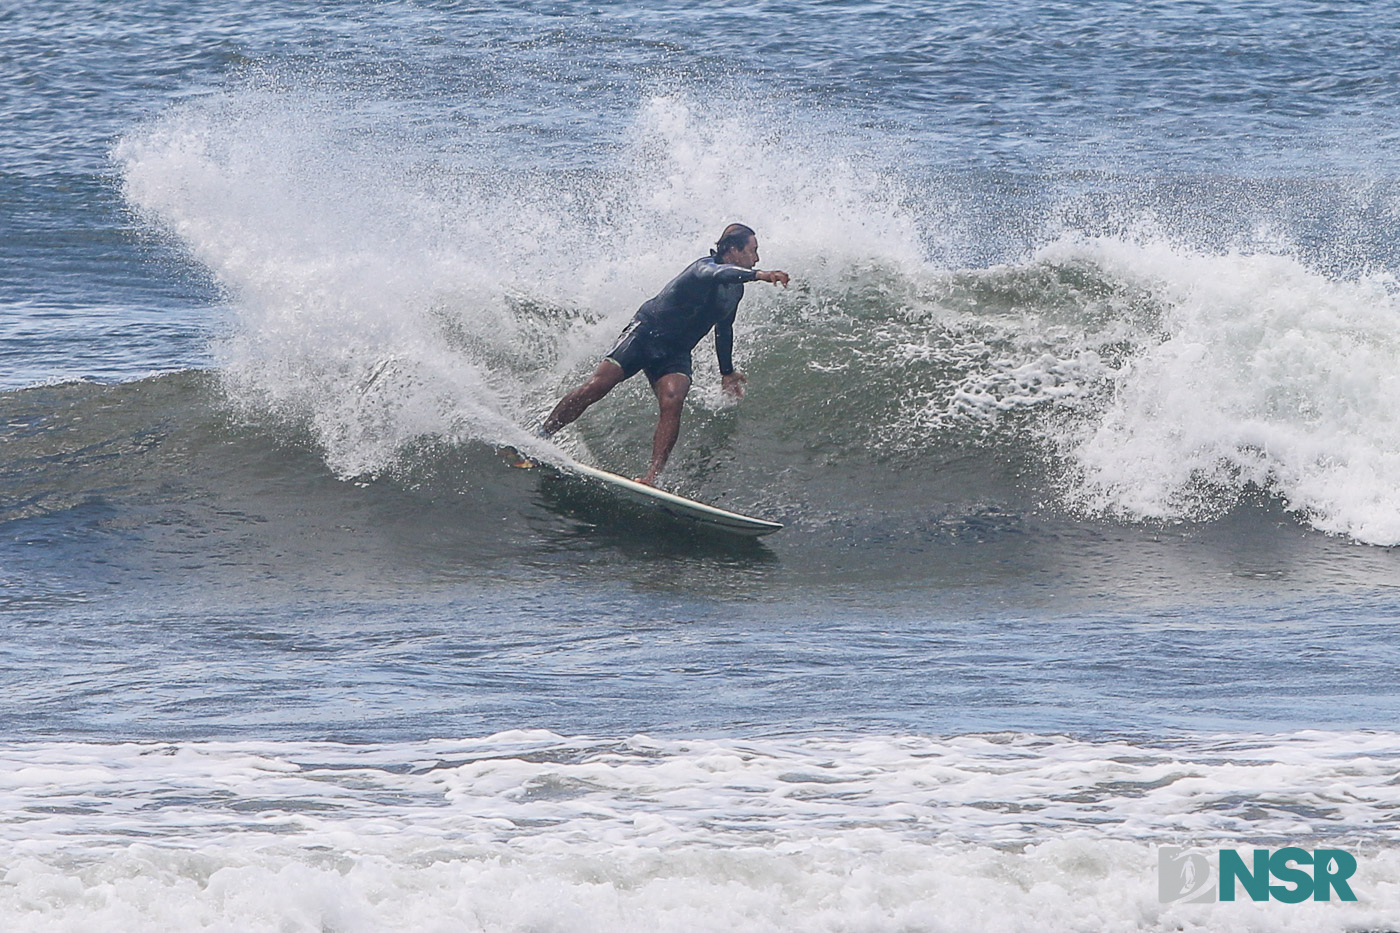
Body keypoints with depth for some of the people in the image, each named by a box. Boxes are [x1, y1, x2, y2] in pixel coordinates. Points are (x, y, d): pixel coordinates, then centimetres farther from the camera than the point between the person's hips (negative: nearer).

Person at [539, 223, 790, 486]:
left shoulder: (735, 290, 10)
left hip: (675, 354, 6)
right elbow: (717, 274, -41)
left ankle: (652, 478, -32)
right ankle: (539, 438, -2)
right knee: (595, 387, -16)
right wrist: (759, 275, -55)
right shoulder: (704, 267, -15)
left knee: (672, 402, -24)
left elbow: (723, 330, 27)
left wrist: (727, 372, 33)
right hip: (646, 333, -6)